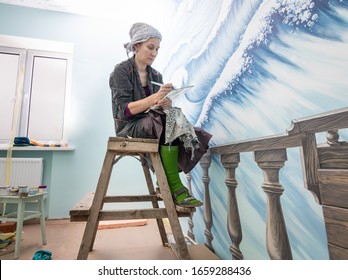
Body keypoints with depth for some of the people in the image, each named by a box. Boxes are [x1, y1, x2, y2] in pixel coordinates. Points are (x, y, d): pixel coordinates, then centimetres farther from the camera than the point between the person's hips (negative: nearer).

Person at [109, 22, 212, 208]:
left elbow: (161, 103, 5)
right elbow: (125, 110, -16)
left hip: (152, 123, 6)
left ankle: (167, 183, -16)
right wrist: (155, 97, -28)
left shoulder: (155, 75, 13)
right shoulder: (121, 71, -4)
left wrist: (165, 103, -21)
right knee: (170, 123, -32)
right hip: (130, 127, -6)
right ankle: (175, 187, -27)